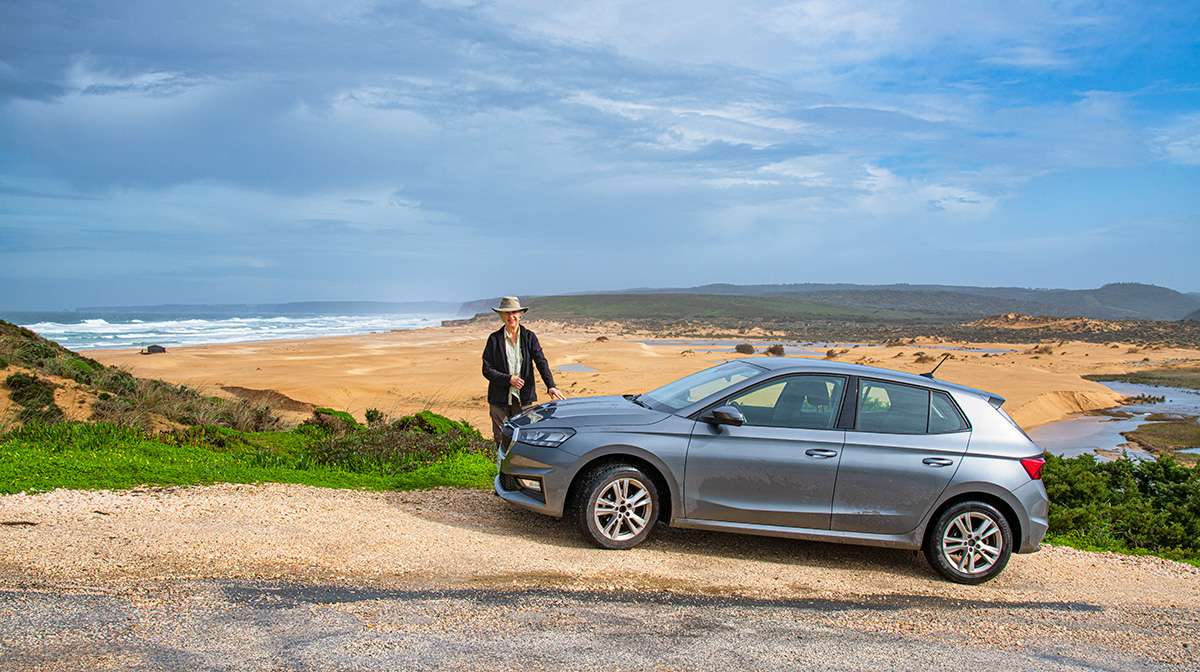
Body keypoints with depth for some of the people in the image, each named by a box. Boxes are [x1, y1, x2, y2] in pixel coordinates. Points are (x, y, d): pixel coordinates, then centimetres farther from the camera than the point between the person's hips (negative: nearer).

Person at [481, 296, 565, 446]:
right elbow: (487, 370, -3)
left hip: (523, 397, 0)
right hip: (500, 398, 0)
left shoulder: (529, 337, 1)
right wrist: (509, 379, -17)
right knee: (502, 439, 6)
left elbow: (541, 362, -8)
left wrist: (551, 386, -23)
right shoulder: (494, 339, -1)